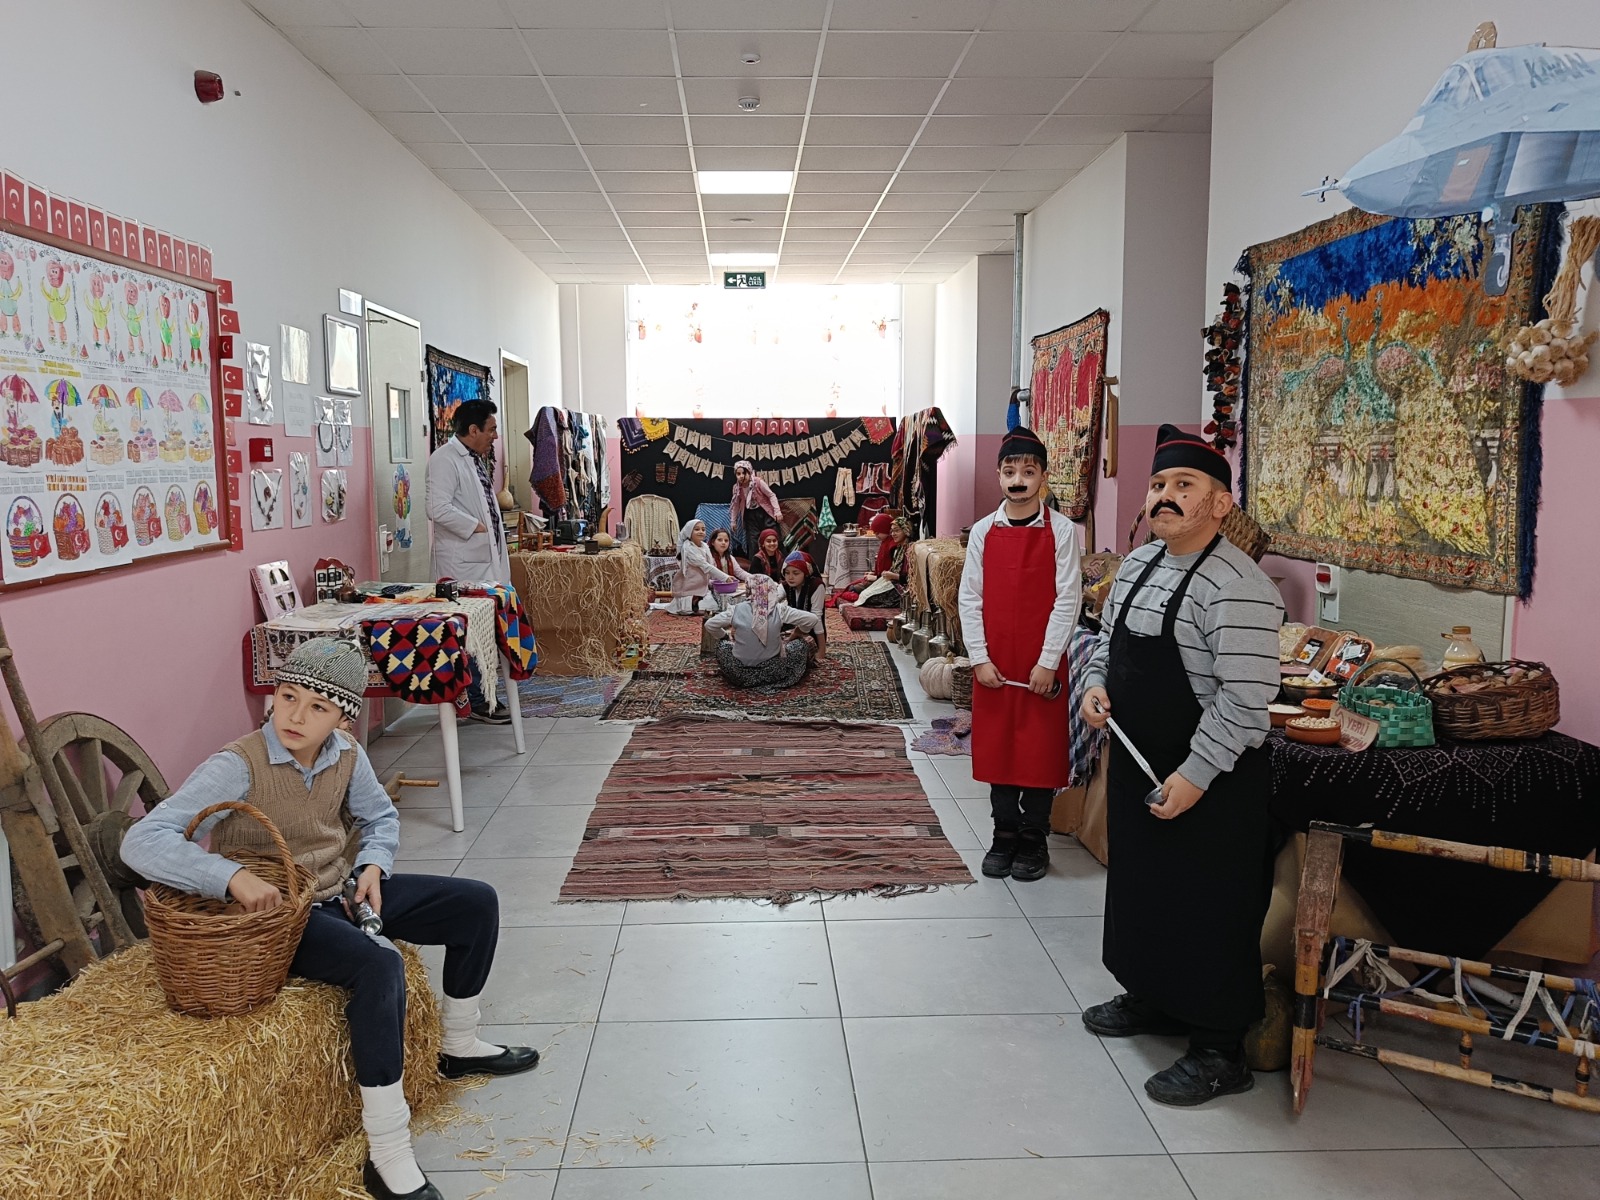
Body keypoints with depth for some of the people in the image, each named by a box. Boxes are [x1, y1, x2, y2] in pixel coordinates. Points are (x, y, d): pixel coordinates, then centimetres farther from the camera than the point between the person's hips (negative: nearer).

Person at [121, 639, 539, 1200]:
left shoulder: (345, 755, -5)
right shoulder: (237, 767, -24)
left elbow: (380, 817, 13)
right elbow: (141, 842, -31)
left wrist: (373, 865, -7)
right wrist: (232, 877, -43)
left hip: (343, 894, 7)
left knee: (476, 903, 5)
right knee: (378, 965, -35)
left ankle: (460, 1046, 26)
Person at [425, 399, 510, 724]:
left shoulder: (475, 459, 19)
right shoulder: (445, 459, -11)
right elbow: (438, 509, -21)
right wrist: (478, 527, -15)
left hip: (485, 560, 9)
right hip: (463, 565, -9)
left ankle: (482, 696, 19)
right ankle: (476, 702, 1)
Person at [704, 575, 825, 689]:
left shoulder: (737, 610, -9)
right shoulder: (780, 610, -12)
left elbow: (709, 625, 2)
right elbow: (814, 619, -7)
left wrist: (727, 636, 18)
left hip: (740, 674, 1)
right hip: (772, 674, -1)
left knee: (721, 645, 28)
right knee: (803, 643, 16)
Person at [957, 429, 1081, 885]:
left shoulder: (1060, 530, -4)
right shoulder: (983, 531, 4)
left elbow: (1067, 599, -6)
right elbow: (970, 598, 3)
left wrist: (1048, 662, -11)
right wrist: (980, 658, -4)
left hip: (1042, 665, -2)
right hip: (994, 664, 3)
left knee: (1041, 750, 4)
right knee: (996, 746, 9)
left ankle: (1034, 841, 19)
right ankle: (1005, 835, 23)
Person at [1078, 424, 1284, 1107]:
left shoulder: (1236, 586, -22)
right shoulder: (1137, 565, 6)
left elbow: (1246, 697, -26)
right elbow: (1107, 638, 20)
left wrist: (1194, 775, -24)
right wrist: (1094, 684, 0)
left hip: (1208, 781, -9)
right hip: (1136, 760, 9)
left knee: (1209, 911, 3)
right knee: (1138, 887, 22)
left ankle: (1219, 1052, 19)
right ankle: (1151, 998, 43)